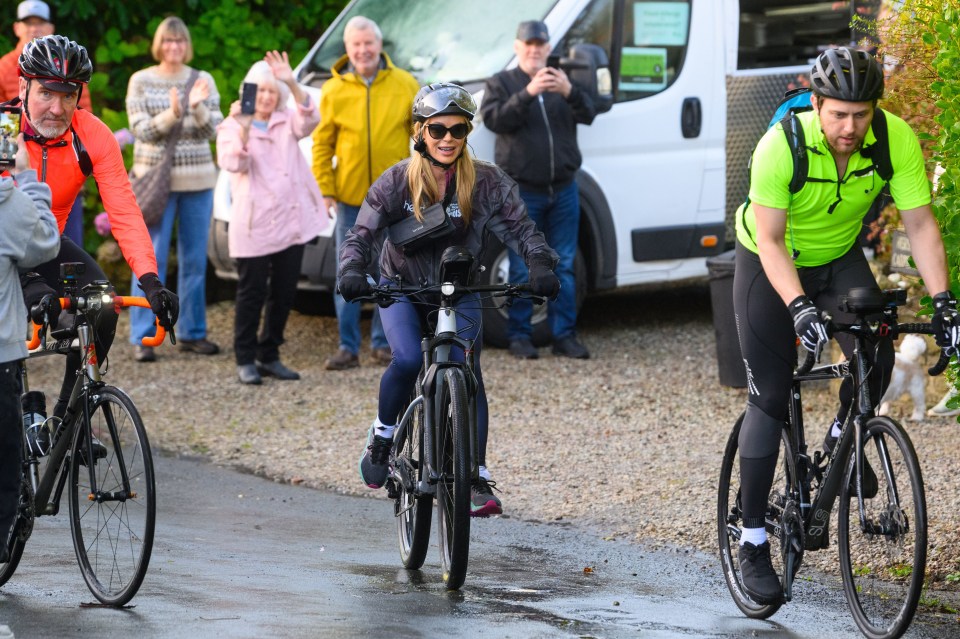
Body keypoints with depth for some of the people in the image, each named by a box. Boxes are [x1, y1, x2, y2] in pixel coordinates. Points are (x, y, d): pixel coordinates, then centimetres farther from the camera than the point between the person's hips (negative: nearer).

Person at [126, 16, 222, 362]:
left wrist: (197, 108, -21)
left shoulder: (203, 81, 6)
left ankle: (192, 332, 14)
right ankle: (143, 337, -5)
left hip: (198, 180, 3)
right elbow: (142, 130, -7)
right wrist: (172, 114, -24)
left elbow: (212, 130, -1)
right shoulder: (141, 82, 1)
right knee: (151, 259, -7)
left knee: (195, 259, 6)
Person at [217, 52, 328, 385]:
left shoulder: (286, 122, 12)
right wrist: (243, 128, -25)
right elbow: (232, 164, -14)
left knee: (284, 294, 8)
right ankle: (246, 360, 7)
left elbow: (309, 121, -11)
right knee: (252, 294, -1)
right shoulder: (232, 127, 3)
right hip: (254, 226, -4)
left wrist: (292, 84, -24)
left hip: (292, 222, 4)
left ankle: (269, 357, 18)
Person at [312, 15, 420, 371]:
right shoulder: (334, 90, -2)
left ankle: (382, 342, 16)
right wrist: (324, 189, -5)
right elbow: (322, 145, 1)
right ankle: (348, 346, 6)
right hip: (350, 195, 0)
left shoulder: (404, 85, -1)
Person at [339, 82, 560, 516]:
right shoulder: (398, 181, -14)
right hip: (402, 289, -1)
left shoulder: (486, 182, -12)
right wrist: (351, 272, -35)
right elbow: (361, 234, -15)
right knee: (407, 360, -25)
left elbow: (520, 229, -13)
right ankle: (382, 437, 1)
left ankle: (477, 480, -3)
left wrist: (541, 265, -33)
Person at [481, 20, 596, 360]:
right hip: (522, 192, -3)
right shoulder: (501, 83, 3)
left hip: (563, 190, 3)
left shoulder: (561, 82, 12)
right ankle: (519, 335, 4)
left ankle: (565, 335, 9)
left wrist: (569, 92, -26)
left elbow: (588, 115, -4)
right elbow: (494, 119, -15)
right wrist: (527, 93, -28)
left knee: (563, 267, 5)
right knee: (522, 270, -2)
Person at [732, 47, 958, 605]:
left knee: (877, 357, -24)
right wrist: (799, 306, -44)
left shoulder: (897, 140, -25)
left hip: (840, 258, 3)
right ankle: (754, 543, 4)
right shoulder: (781, 145, -32)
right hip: (771, 265, -3)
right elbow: (771, 240, -30)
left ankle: (843, 440, 8)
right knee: (770, 400, -5)